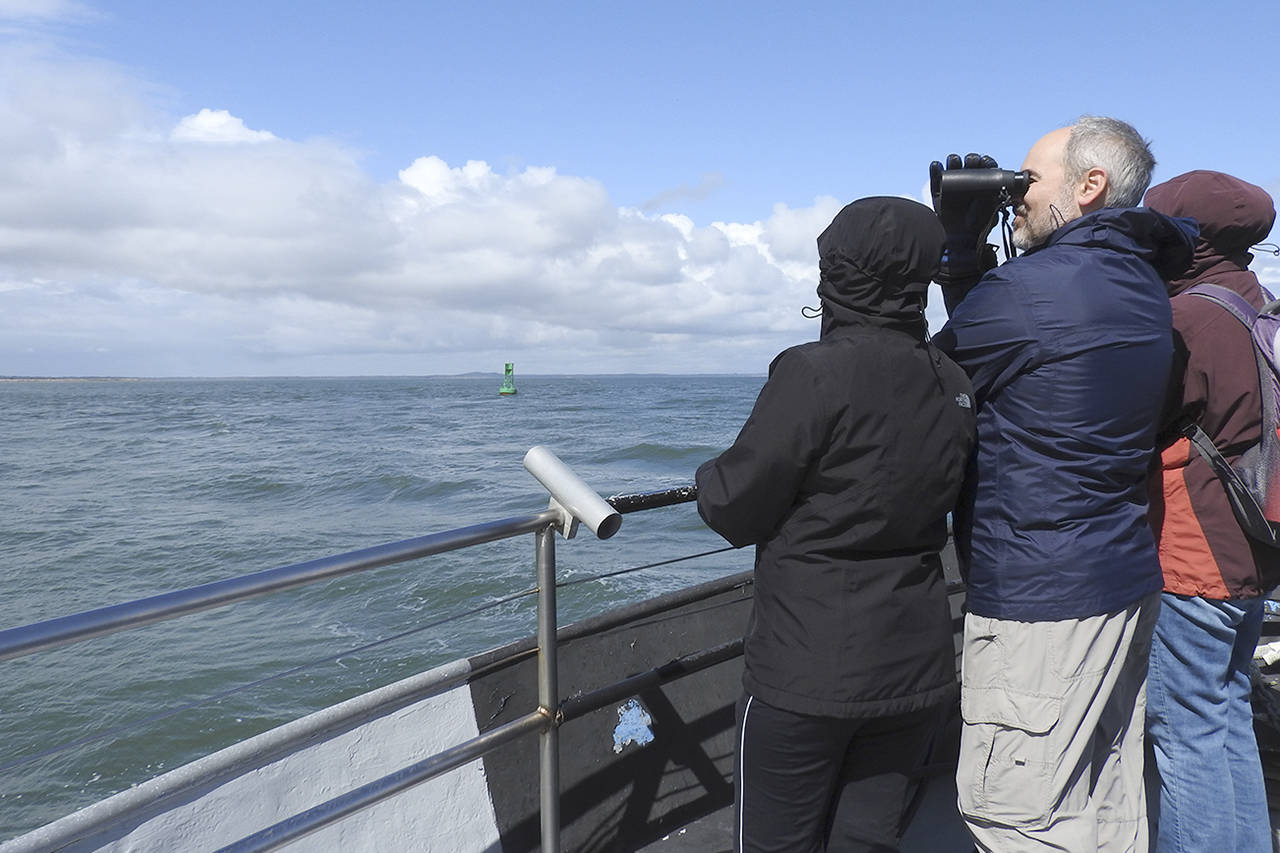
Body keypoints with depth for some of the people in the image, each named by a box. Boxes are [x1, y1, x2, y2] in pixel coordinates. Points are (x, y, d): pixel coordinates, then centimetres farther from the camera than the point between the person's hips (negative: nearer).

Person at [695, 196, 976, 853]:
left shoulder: (815, 372, -18)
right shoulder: (953, 384, 2)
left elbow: (736, 512, -14)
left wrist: (709, 478, 7)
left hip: (808, 673, -6)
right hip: (916, 670, 6)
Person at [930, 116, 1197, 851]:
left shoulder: (1028, 288, -19)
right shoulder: (1143, 288, 11)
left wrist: (961, 245, -2)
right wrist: (968, 254, 10)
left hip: (1039, 597, -10)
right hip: (1127, 582, 10)